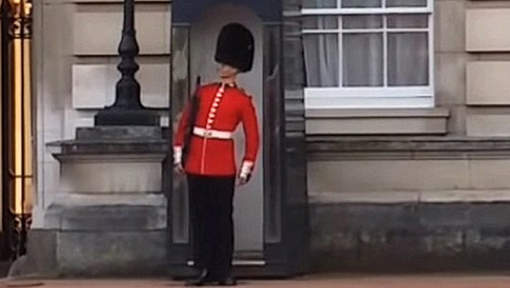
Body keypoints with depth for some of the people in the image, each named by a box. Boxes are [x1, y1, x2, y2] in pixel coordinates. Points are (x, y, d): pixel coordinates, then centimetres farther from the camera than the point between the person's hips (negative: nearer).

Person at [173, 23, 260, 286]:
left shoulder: (243, 100, 0)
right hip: (196, 164, 4)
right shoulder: (202, 92, 9)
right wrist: (178, 155, 8)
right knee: (200, 217, 6)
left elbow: (252, 137, 1)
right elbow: (184, 124, 13)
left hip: (223, 166, -3)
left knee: (222, 218, 2)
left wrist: (246, 169, -3)